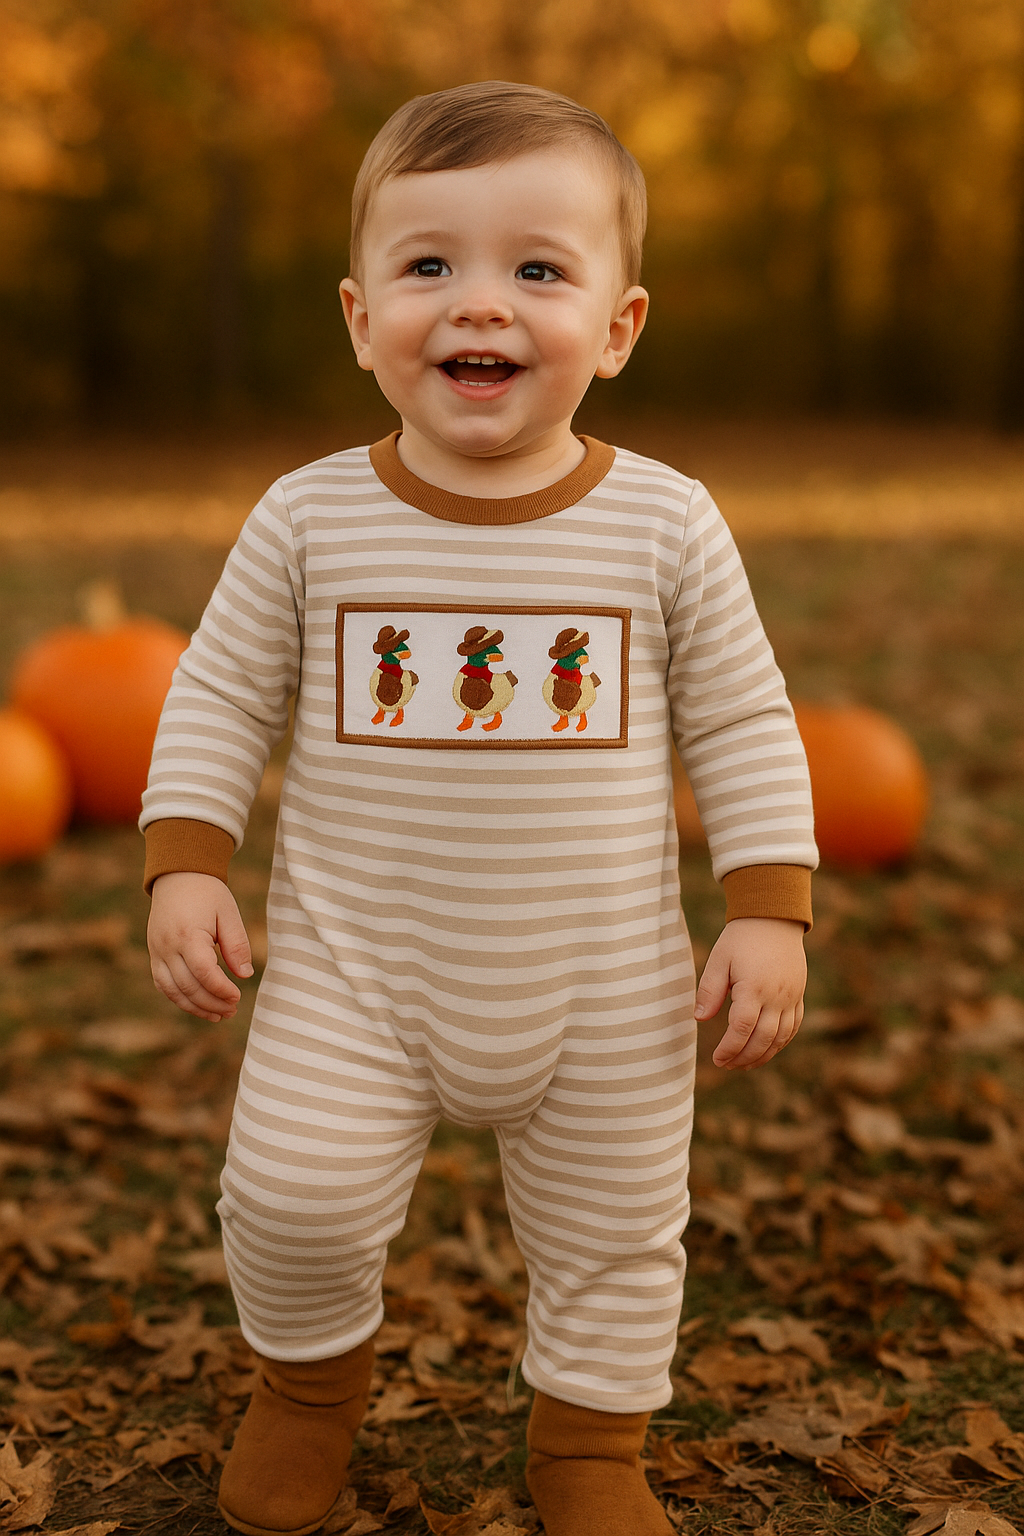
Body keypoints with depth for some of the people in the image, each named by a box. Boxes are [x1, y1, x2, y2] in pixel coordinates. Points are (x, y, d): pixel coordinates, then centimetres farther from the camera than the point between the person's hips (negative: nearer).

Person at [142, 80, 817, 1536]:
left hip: (606, 985, 1)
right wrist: (186, 865, -6)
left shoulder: (665, 525, -9)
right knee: (292, 1195, -5)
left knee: (613, 1226, 12)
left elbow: (744, 726, -2)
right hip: (351, 962, 0)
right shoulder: (310, 518, -8)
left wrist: (769, 911, -6)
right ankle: (312, 1376, 28)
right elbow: (221, 695, 2)